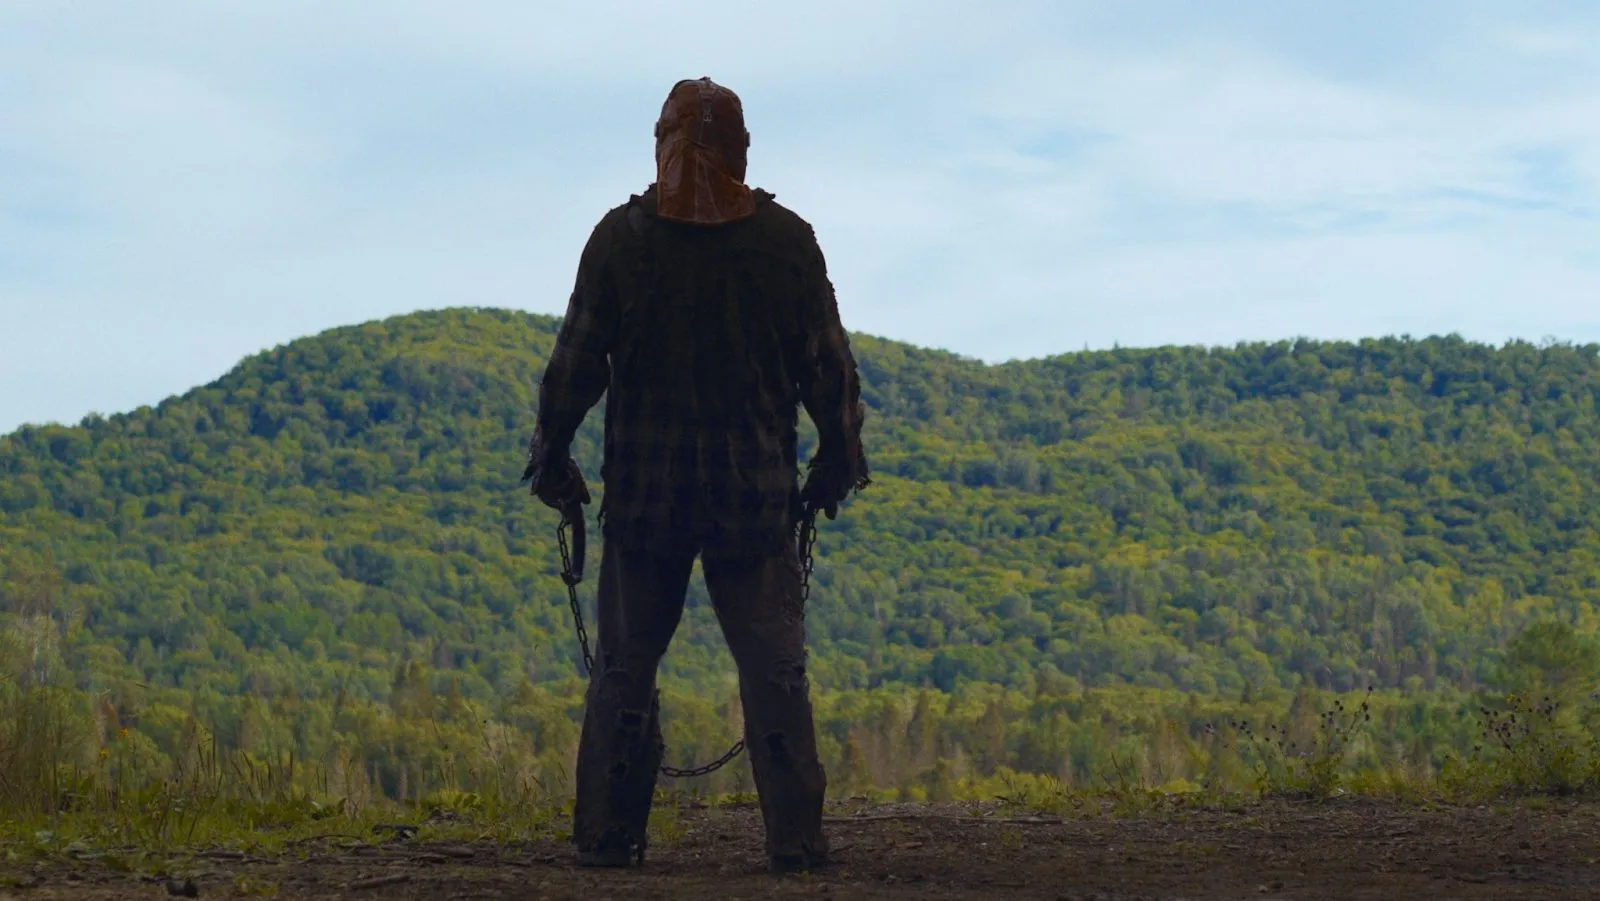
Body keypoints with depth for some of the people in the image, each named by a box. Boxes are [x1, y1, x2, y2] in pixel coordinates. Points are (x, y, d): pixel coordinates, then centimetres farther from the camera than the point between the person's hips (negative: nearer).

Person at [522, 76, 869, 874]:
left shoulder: (621, 238, -5)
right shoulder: (786, 240, -2)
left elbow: (574, 361, -2)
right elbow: (829, 366, 3)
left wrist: (550, 457, 11)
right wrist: (839, 463, 16)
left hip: (643, 493, 0)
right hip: (756, 494, 0)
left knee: (624, 667, 8)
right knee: (774, 671, 4)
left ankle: (605, 836, 8)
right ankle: (795, 839, 0)